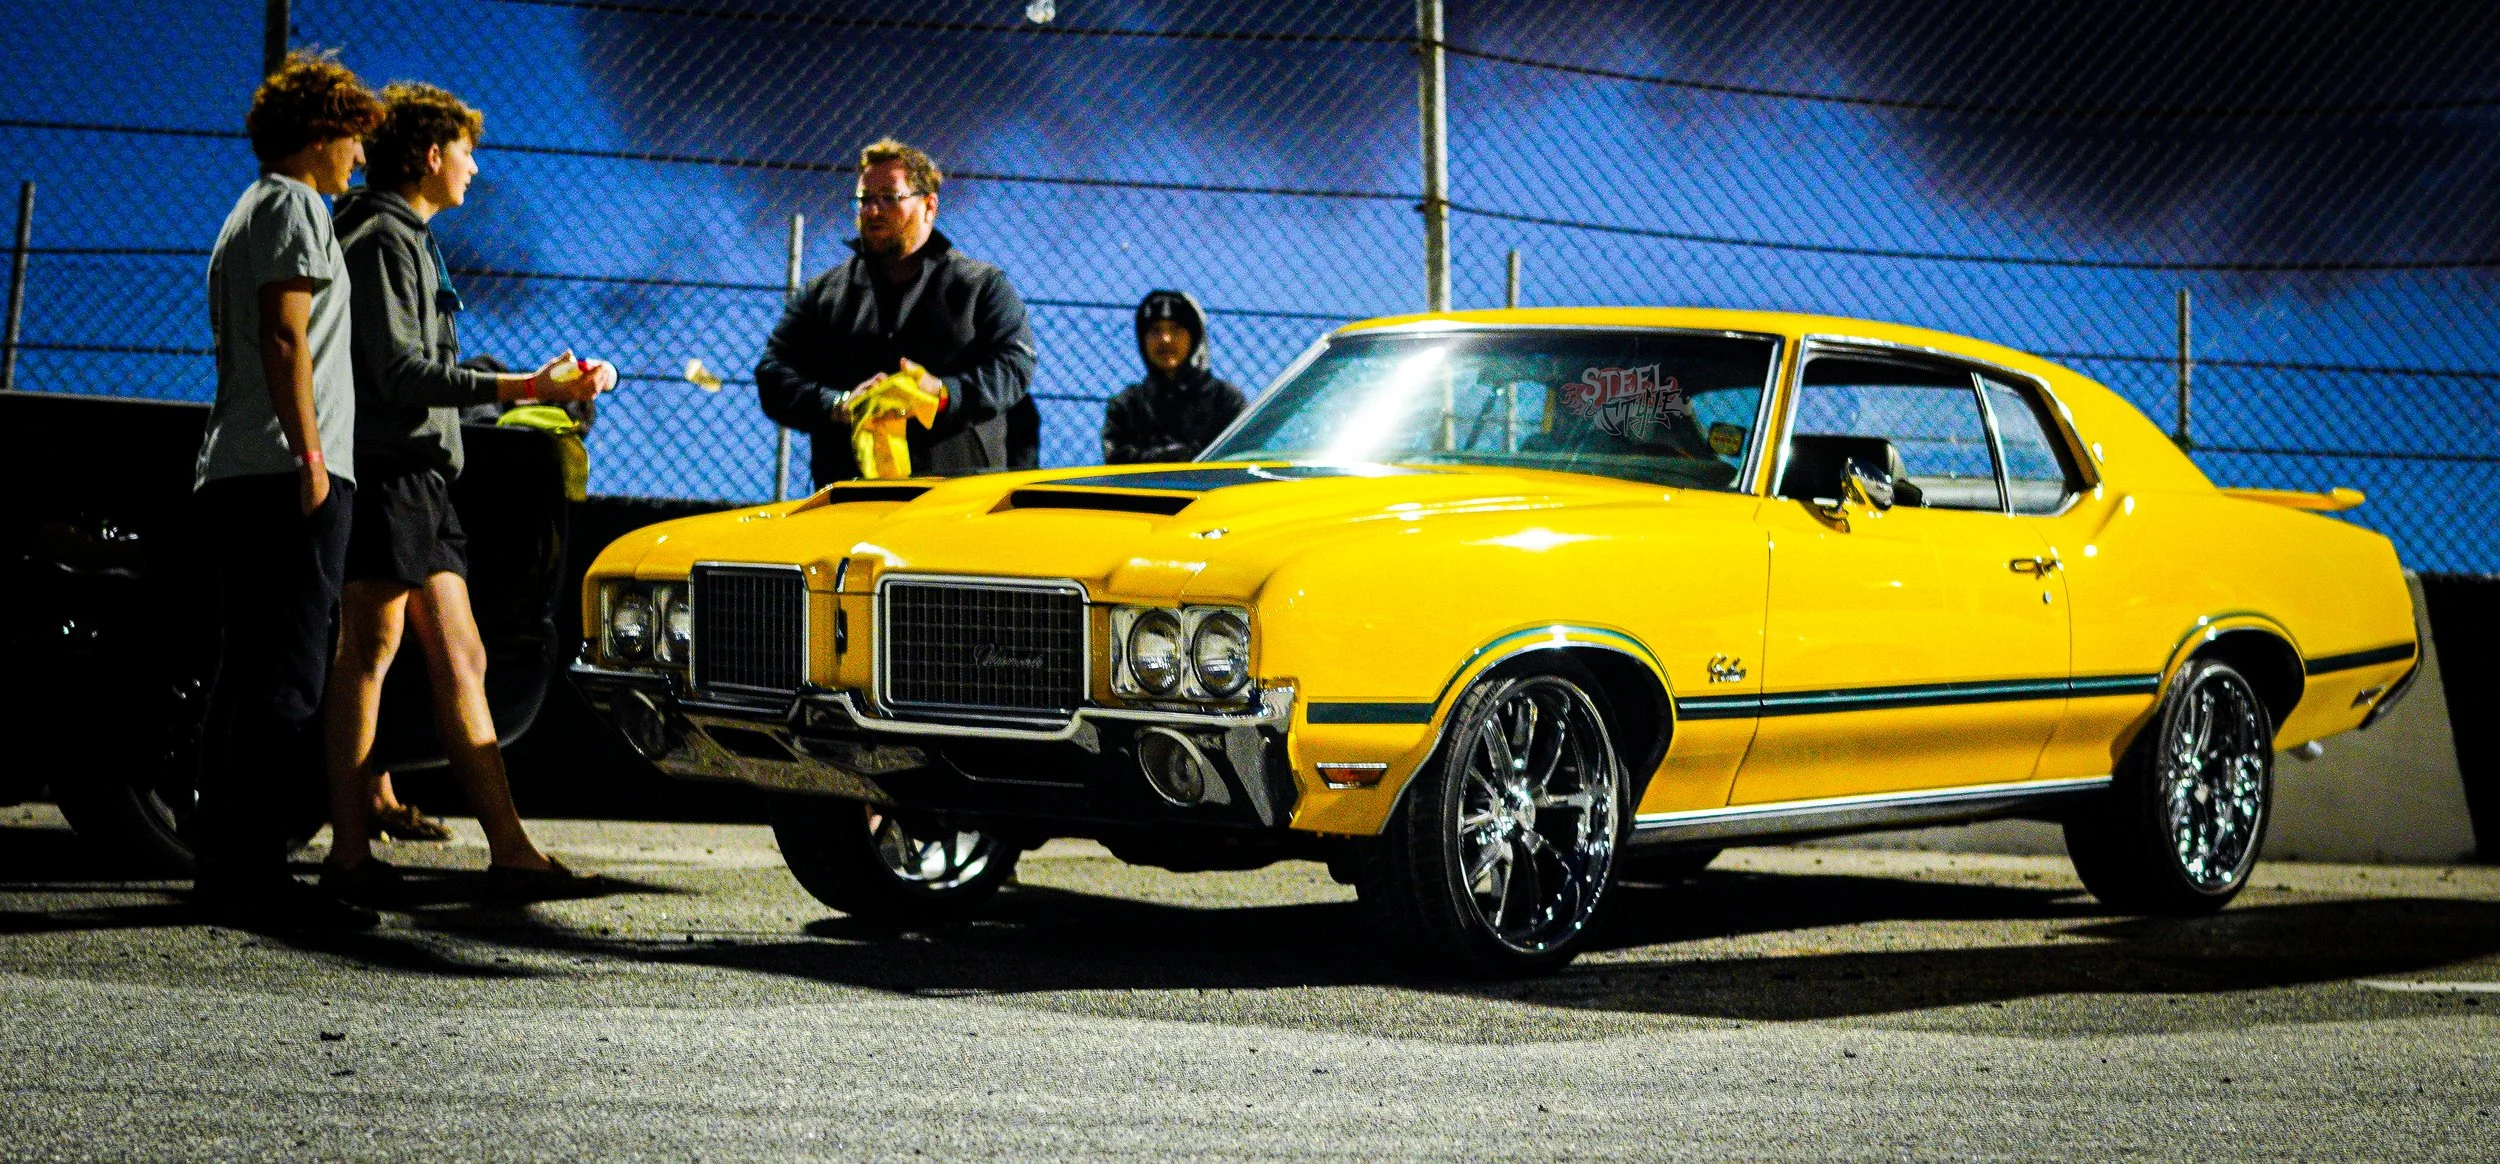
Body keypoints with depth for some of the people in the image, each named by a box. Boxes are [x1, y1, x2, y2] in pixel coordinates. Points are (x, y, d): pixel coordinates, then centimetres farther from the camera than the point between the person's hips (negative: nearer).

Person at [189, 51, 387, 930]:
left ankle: (220, 865, 10)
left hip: (230, 473, 10)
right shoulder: (294, 206, -3)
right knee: (287, 679, -13)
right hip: (284, 472, -10)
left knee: (245, 670, 10)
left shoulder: (244, 216, 27)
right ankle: (254, 872, -17)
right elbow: (285, 335, -15)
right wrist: (309, 453, -20)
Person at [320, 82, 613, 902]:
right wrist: (520, 388, -24)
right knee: (370, 652, -10)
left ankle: (509, 849, 2)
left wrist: (554, 382, 25)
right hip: (386, 471, -11)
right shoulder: (382, 236, -8)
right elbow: (399, 371, -18)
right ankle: (350, 853, -9)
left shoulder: (411, 239, 24)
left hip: (422, 476, 11)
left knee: (460, 660, 5)